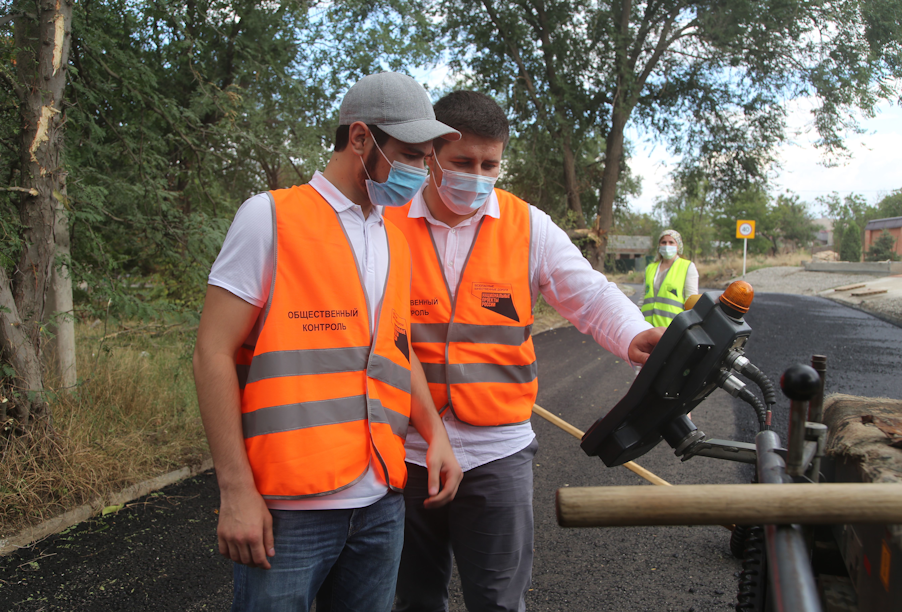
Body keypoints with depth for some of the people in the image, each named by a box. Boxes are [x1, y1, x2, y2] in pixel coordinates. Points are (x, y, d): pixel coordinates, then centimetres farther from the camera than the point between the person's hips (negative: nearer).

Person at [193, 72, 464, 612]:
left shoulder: (397, 243, 14)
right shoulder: (271, 217, -5)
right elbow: (214, 353, -8)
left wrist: (436, 433, 8)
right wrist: (236, 490, -12)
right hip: (288, 507, -6)